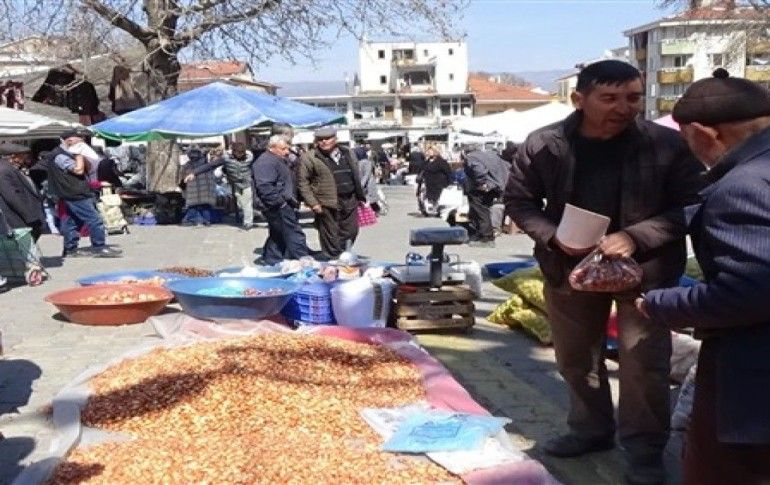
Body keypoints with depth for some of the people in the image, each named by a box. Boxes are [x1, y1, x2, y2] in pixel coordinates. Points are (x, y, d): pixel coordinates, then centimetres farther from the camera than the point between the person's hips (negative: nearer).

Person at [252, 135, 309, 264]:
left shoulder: (279, 160, 19)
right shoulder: (266, 162, -17)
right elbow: (265, 187, -26)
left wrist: (292, 200, 20)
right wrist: (280, 202, -23)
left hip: (282, 205, 11)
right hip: (278, 207, -11)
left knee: (277, 236, 17)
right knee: (294, 235, -9)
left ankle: (271, 261, 26)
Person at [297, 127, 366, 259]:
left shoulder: (347, 153, 13)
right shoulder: (310, 158, -3)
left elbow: (356, 177, 19)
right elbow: (303, 182, -4)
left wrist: (361, 197, 16)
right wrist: (312, 203, -11)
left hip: (350, 202, 5)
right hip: (327, 205, -5)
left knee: (351, 232, 10)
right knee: (331, 238, -1)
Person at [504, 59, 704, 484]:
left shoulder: (668, 145, -13)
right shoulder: (542, 145, -9)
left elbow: (690, 207, -8)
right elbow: (518, 200, 1)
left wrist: (635, 237, -23)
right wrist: (554, 236, -17)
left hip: (645, 269, -2)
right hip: (570, 266, 3)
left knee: (644, 363, 0)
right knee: (575, 357, 16)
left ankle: (644, 448, 20)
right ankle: (590, 428, 38)